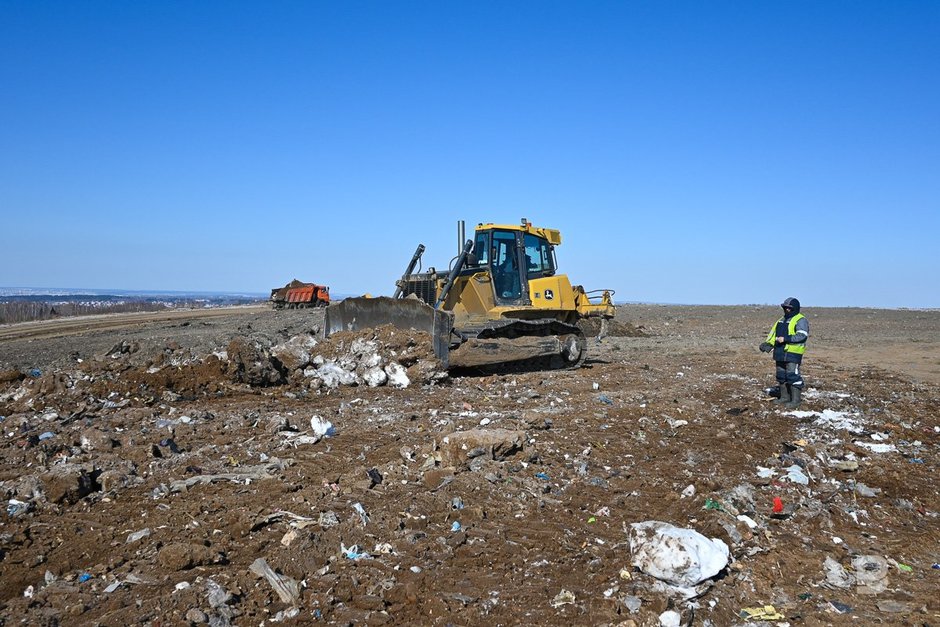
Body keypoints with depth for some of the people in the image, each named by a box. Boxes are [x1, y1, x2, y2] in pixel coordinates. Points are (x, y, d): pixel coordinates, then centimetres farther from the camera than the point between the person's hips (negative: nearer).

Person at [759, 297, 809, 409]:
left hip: (792, 353, -9)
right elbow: (774, 333, 22)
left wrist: (785, 339, -24)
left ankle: (796, 400, -7)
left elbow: (802, 336, -20)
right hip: (781, 353, 9)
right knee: (781, 376, 13)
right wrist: (768, 344, 6)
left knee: (793, 375, -12)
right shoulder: (782, 320, 21)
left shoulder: (800, 320, -7)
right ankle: (785, 397, 22)